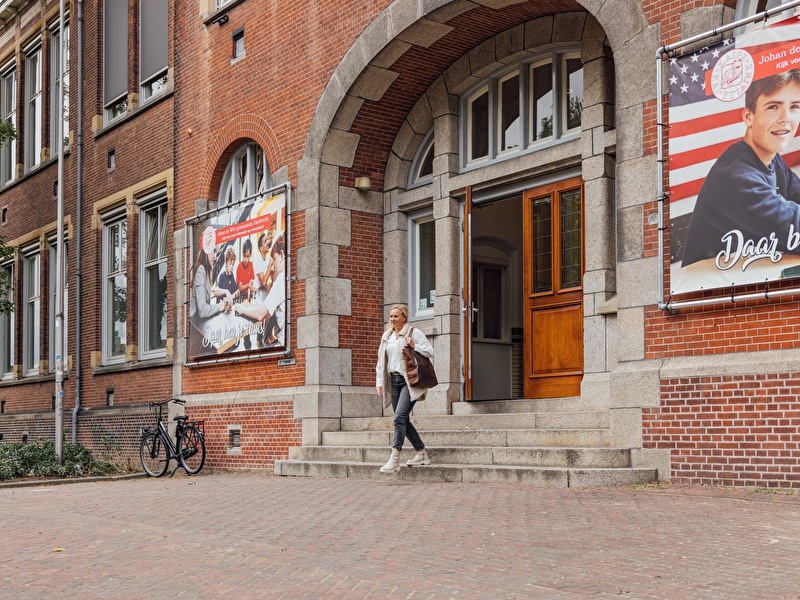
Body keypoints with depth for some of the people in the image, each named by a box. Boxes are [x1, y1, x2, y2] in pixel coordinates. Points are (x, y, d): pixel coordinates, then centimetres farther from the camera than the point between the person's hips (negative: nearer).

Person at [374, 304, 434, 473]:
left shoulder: (414, 333, -2)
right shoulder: (386, 336, 16)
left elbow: (430, 352, -5)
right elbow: (381, 361, 18)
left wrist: (414, 346, -20)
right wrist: (379, 382, 10)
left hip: (409, 381, -7)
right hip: (394, 381, 7)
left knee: (399, 417, -18)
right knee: (403, 421, 8)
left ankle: (394, 459, -19)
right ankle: (422, 454, 21)